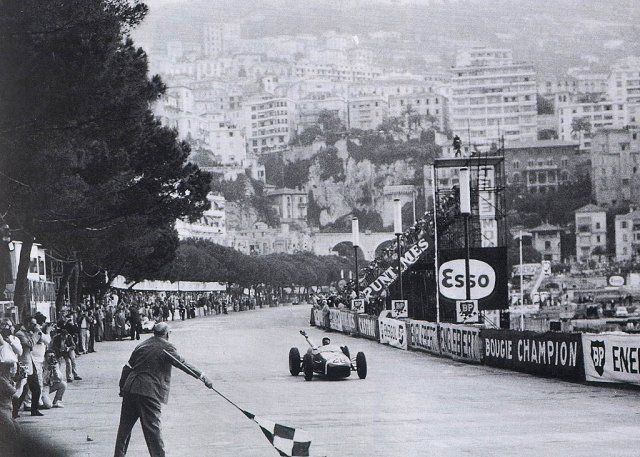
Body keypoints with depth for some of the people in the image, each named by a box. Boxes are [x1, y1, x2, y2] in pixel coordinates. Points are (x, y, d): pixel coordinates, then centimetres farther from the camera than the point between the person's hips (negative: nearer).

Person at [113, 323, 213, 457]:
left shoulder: (141, 345, 15)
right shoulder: (166, 347, -5)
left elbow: (127, 368, 18)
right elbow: (182, 364, -9)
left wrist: (122, 387, 27)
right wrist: (202, 376, -7)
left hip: (130, 389, 6)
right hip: (150, 393, -6)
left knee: (125, 426, 15)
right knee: (152, 429, -4)